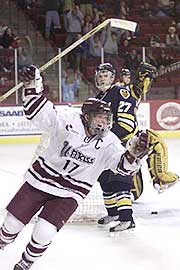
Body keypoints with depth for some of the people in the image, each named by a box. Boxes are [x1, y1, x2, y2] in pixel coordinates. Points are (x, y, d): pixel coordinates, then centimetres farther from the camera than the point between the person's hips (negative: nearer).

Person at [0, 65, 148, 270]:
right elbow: (38, 113, -13)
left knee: (43, 234, -16)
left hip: (69, 194, 0)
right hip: (40, 179, 1)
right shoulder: (68, 121, -14)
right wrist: (32, 87, -28)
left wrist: (133, 153, -44)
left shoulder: (109, 143, -11)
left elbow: (124, 166, -23)